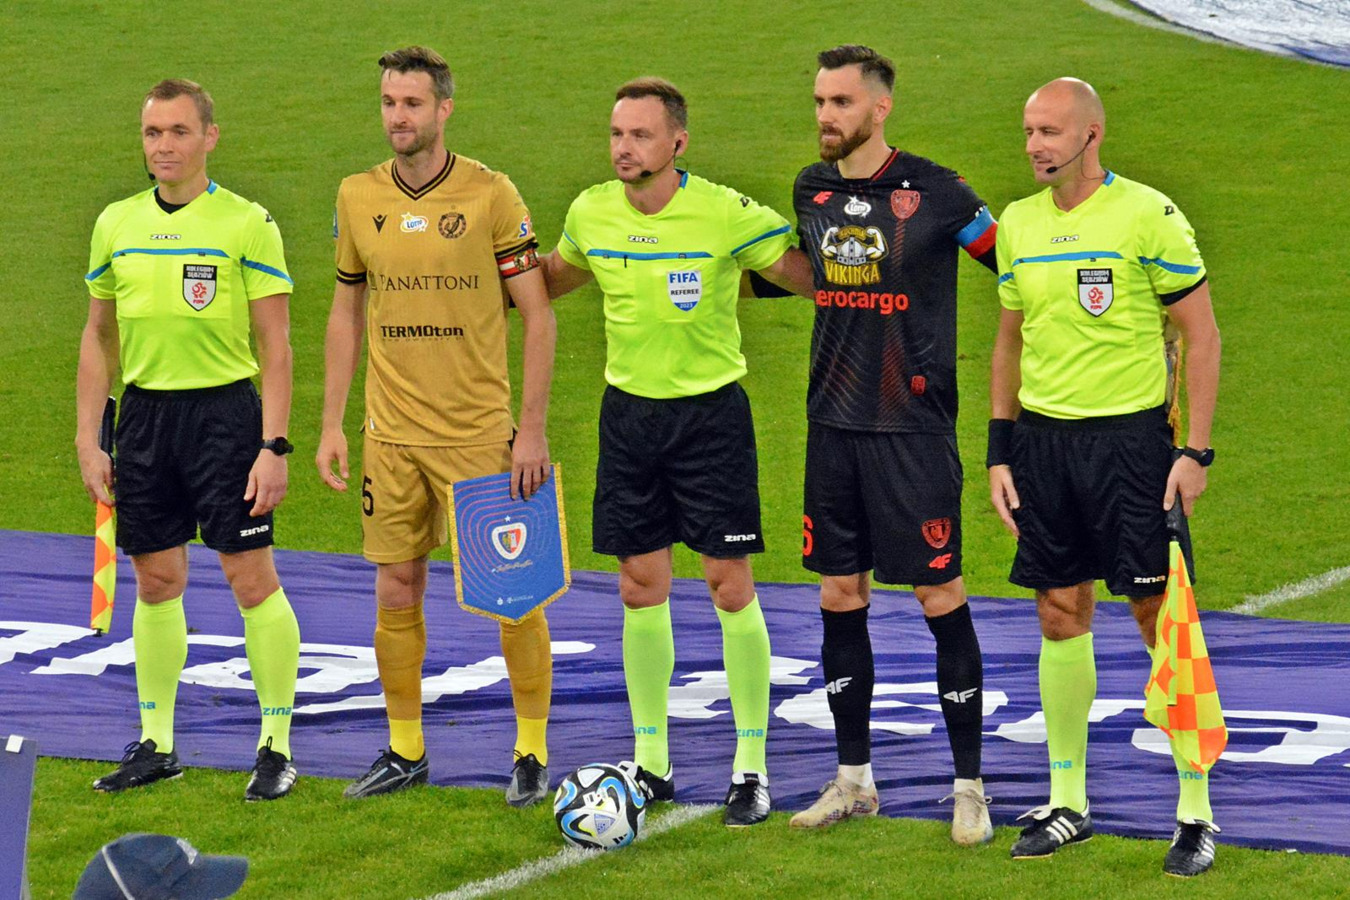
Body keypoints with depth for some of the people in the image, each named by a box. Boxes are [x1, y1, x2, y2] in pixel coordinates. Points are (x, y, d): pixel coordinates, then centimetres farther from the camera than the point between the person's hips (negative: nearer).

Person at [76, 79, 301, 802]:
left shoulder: (247, 224, -4)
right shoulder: (116, 224, 9)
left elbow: (275, 347, -5)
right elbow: (99, 337, 16)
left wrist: (273, 446, -11)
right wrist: (88, 439, 10)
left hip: (225, 410, -4)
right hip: (144, 411, 4)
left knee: (252, 578, -5)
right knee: (155, 582, 9)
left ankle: (277, 745, 3)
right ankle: (156, 743, 18)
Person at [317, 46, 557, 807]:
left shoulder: (491, 194, -7)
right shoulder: (360, 197, 5)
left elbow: (538, 315, -5)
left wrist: (533, 428, -10)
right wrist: (331, 425, 9)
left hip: (478, 432, -4)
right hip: (390, 433, 4)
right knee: (396, 590, 7)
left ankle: (533, 752, 11)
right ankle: (405, 751, 20)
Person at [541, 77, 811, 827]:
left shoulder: (726, 215, -14)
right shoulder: (591, 213, 0)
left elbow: (812, 276, -6)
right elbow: (560, 275, 22)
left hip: (711, 411, -4)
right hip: (630, 411, 4)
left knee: (730, 586, -4)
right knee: (641, 589, 7)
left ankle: (752, 767, 4)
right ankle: (652, 763, 18)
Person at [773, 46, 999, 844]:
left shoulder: (934, 192, -10)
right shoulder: (812, 191, 7)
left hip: (914, 426, -6)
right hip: (833, 425, 6)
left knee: (941, 599, -2)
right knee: (839, 598, 9)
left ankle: (970, 785, 6)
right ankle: (855, 779, 20)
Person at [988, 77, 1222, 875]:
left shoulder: (1148, 216, -9)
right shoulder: (1018, 225, 8)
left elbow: (1201, 335, -6)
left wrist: (1197, 451, -11)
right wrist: (999, 453, 12)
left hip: (1130, 435, -5)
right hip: (1042, 441, 5)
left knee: (1161, 615, -4)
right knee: (1061, 618, 8)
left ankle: (1197, 814, 2)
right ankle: (1067, 804, 17)